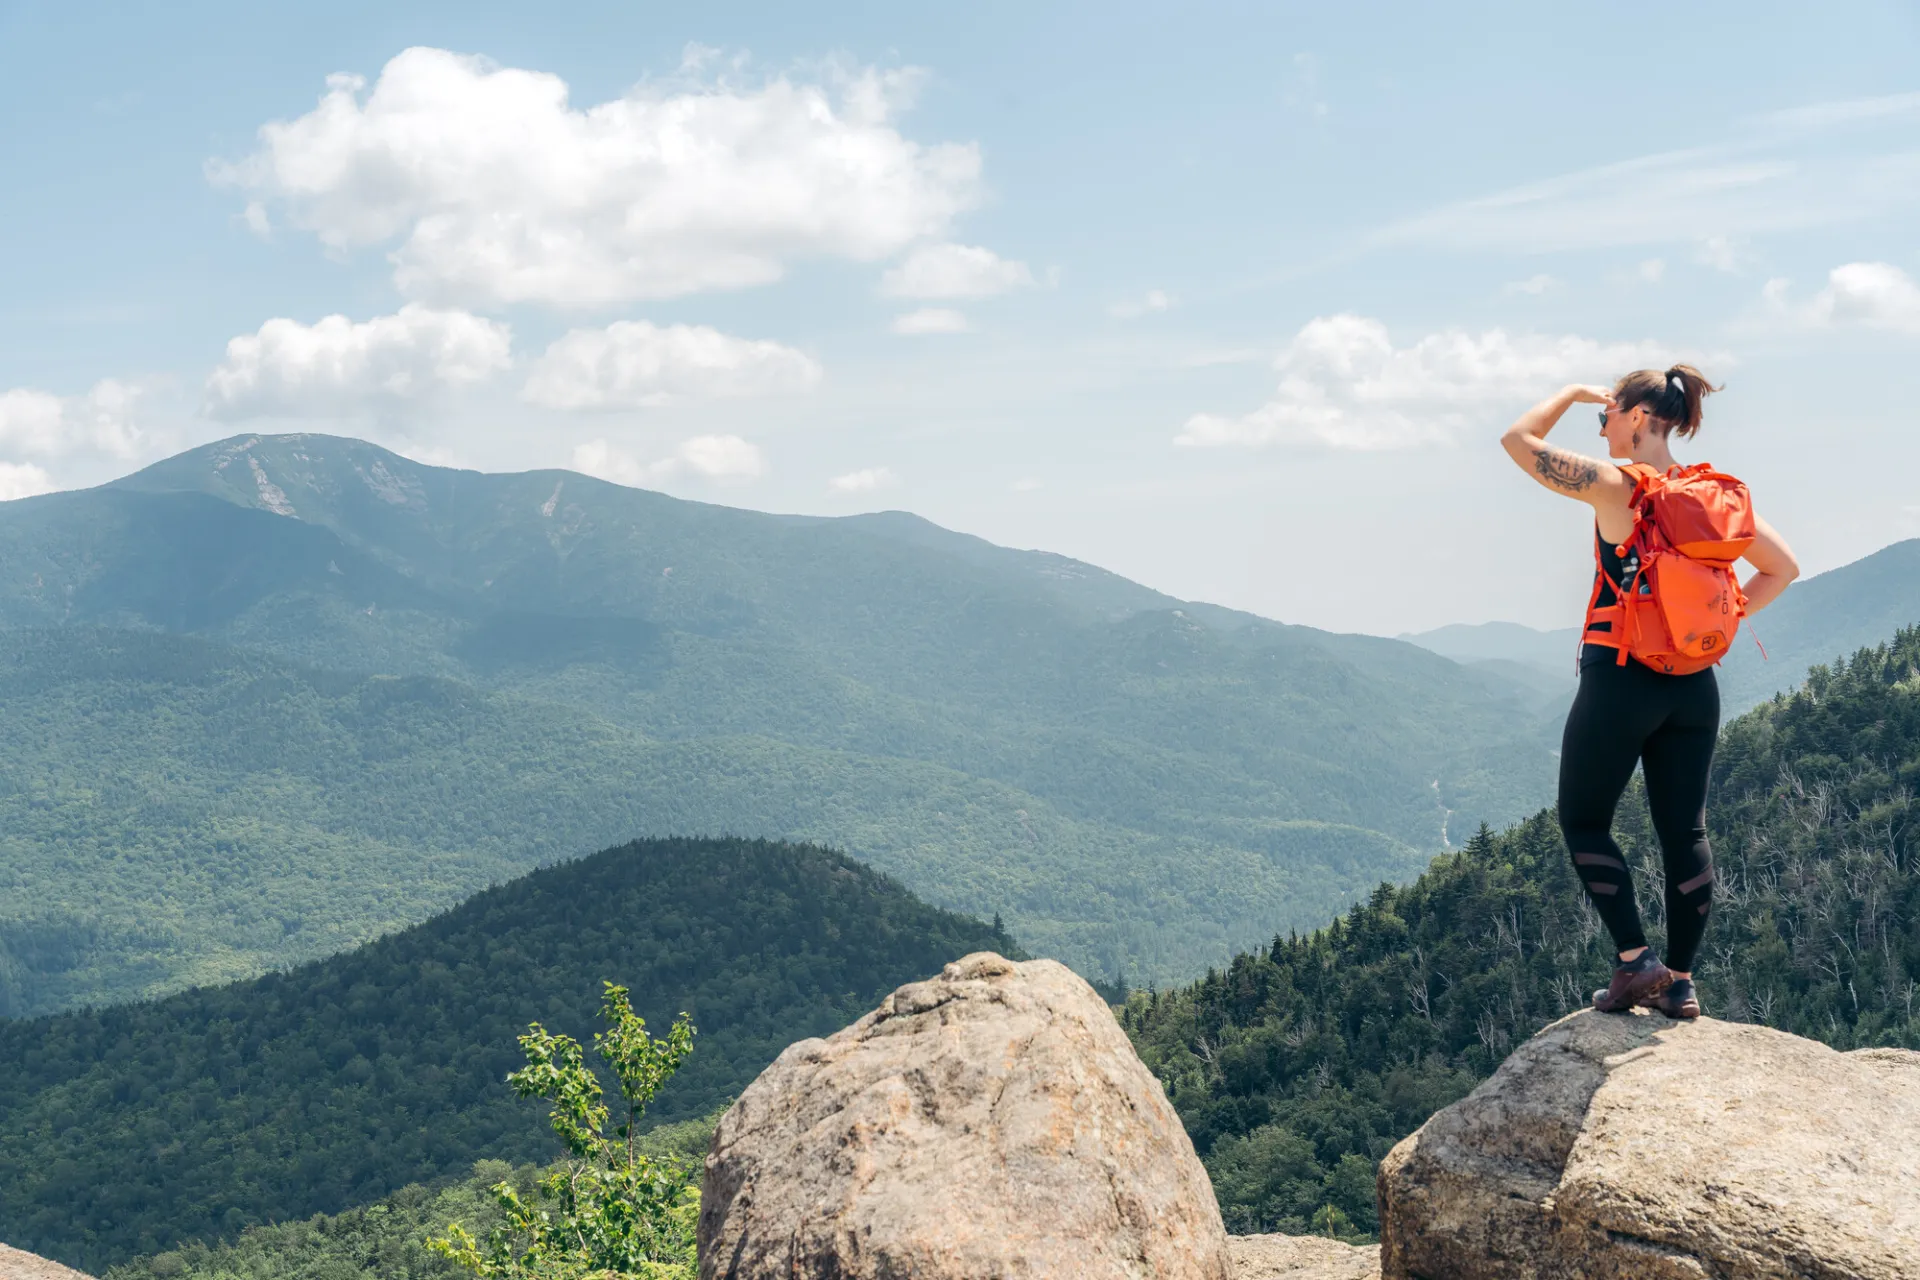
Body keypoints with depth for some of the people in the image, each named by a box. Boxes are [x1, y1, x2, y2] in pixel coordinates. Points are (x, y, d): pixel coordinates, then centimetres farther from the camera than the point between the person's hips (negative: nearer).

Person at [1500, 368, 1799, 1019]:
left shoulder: (1615, 485, -12)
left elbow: (1519, 439, -7)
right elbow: (1782, 568, 11)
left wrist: (1576, 392, 4)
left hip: (1619, 679, -6)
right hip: (1694, 686, 6)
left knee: (1583, 821, 9)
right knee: (1685, 830, 10)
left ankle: (1636, 960, 0)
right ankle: (1681, 982, 14)